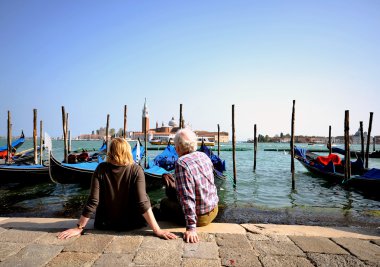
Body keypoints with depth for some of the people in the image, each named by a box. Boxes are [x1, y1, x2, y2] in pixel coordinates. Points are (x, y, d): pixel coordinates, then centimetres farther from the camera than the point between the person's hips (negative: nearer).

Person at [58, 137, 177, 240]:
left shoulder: (101, 169, -16)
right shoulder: (136, 170, -20)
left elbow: (93, 202, -18)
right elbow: (142, 203, -27)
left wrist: (79, 228, -8)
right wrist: (157, 230, -24)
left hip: (105, 225, 2)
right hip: (132, 225, -1)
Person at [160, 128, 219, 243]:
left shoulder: (181, 163, -26)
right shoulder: (204, 156, -2)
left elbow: (187, 198, -30)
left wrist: (191, 228, -26)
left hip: (200, 217, -7)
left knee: (164, 203, 15)